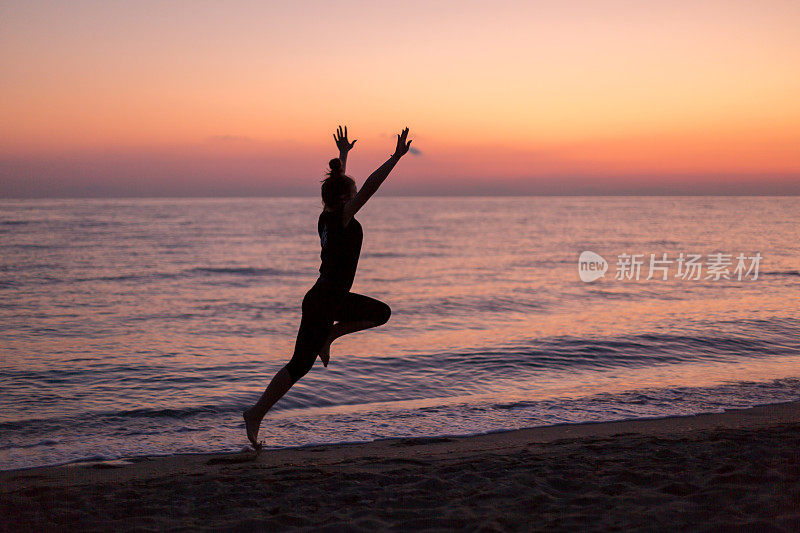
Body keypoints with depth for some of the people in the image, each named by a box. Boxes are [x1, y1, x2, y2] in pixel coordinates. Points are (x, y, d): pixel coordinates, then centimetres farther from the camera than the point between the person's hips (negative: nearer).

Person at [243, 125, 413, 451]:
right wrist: (396, 157, -24)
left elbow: (338, 184, 23)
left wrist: (343, 155, 34)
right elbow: (369, 186, -25)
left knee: (381, 313, 17)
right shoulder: (340, 218, -18)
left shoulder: (327, 215, 5)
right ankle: (256, 414, 4)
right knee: (300, 365, -3)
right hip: (321, 303, -9)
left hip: (335, 298, 9)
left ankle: (328, 336, 16)